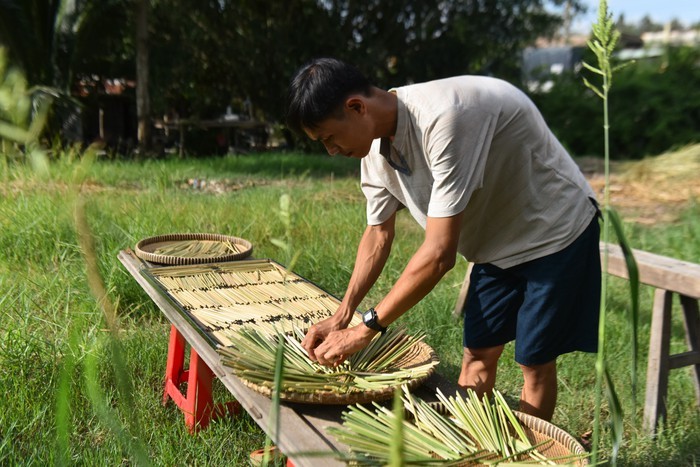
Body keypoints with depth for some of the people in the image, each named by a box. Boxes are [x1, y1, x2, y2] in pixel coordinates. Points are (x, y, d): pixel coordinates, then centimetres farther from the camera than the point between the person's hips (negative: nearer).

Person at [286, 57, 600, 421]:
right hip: (499, 241, 7)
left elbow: (440, 254, -36)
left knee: (535, 362, 1)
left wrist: (366, 328, -29)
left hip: (554, 232, -7)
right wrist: (342, 316, -8)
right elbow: (378, 233, 2)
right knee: (477, 355, 9)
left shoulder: (444, 119, -36)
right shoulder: (376, 146, -9)